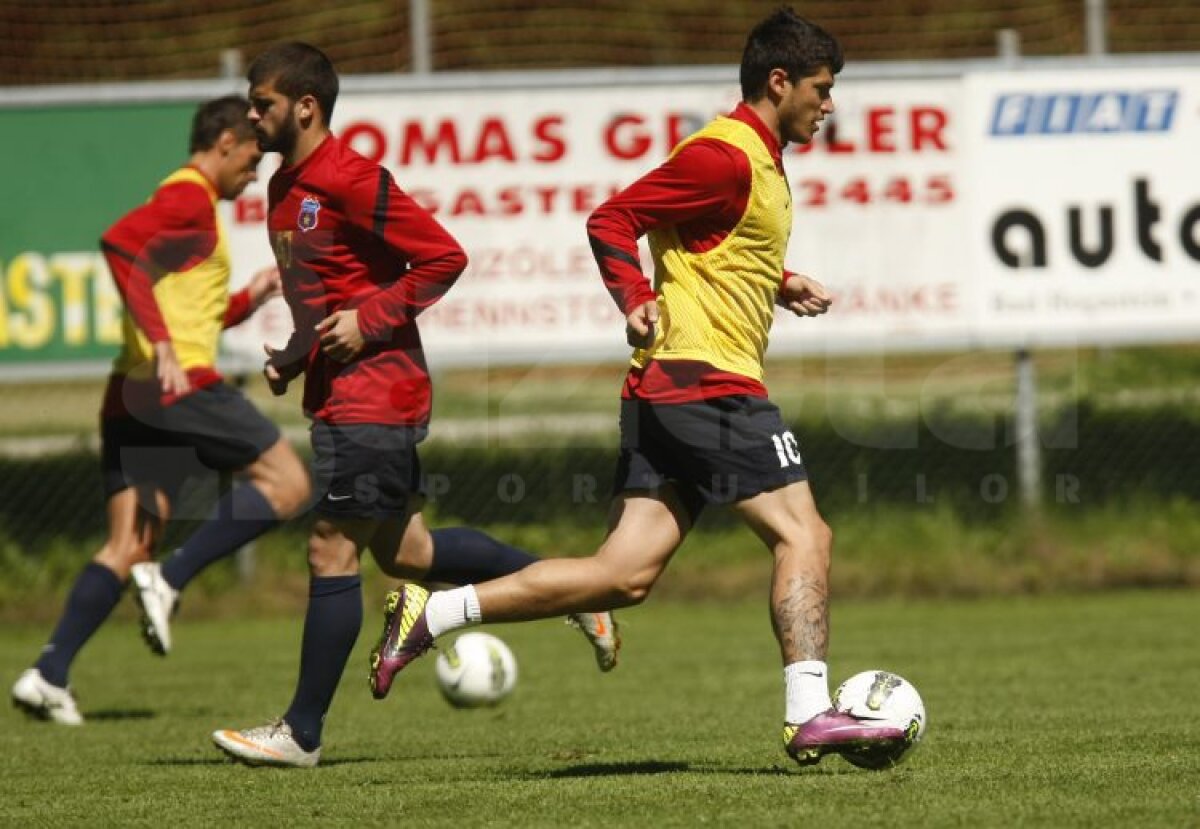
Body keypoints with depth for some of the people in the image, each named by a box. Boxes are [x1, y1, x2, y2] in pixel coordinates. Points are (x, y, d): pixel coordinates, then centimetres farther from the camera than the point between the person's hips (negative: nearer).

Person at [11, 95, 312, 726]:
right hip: (182, 386, -9)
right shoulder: (190, 197, -5)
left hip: (131, 395, 9)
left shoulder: (187, 201, 25)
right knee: (287, 484, -2)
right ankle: (170, 580, -11)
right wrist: (163, 345, -27)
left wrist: (249, 300, 22)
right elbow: (118, 243, -24)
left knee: (129, 544, 5)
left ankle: (48, 675, -6)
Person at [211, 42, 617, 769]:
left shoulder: (350, 181, -16)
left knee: (333, 551, -7)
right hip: (338, 391, 10)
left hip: (371, 395, -10)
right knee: (404, 552, 14)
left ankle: (302, 734, -2)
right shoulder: (286, 189, 13)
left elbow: (444, 258, -17)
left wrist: (367, 321, -19)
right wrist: (294, 358, 11)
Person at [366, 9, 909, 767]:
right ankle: (811, 716, -11)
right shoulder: (727, 156, -10)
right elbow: (612, 220, -12)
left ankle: (431, 613, 1)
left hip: (664, 392, 10)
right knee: (804, 534, -8)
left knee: (625, 576, 2)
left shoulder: (759, 160, 21)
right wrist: (638, 299, -26)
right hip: (706, 381, -10)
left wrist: (779, 285, 23)